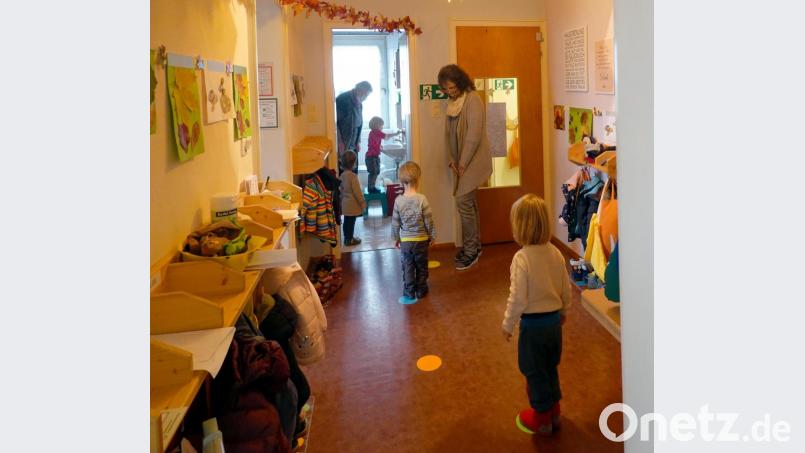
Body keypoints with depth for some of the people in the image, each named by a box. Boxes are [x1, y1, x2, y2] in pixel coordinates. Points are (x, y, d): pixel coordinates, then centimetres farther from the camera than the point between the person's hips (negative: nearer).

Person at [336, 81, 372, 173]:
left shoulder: (359, 103, 11)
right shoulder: (342, 99, -13)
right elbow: (335, 123, -16)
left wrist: (358, 142, 12)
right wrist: (340, 143, -19)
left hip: (353, 146, 7)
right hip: (342, 147, -7)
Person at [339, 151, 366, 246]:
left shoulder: (342, 175, 1)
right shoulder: (353, 176, -22)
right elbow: (357, 192, -19)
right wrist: (363, 203, -10)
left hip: (345, 203, 8)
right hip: (352, 204, -8)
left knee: (347, 221, 17)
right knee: (351, 222, 3)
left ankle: (347, 237, 29)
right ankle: (349, 240, 11)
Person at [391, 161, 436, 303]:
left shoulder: (398, 200, -9)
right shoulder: (422, 199, -15)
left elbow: (395, 223, -1)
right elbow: (429, 221, -9)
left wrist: (396, 238, 13)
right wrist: (432, 236, 5)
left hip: (405, 240, 1)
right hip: (421, 239, -1)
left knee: (407, 268, 9)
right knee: (421, 267, 14)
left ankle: (409, 294, 10)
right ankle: (421, 291, 25)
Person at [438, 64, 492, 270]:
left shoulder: (473, 99, -14)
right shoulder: (452, 102, 10)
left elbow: (474, 135, -19)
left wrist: (463, 163, -16)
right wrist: (451, 159, 4)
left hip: (472, 161, -8)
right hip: (460, 162, 8)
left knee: (463, 202, -10)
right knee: (469, 203, 13)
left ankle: (470, 250, 0)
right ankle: (474, 245, 23)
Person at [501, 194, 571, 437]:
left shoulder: (522, 258, -22)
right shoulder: (555, 253, -4)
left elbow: (518, 298, -20)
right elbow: (566, 289, 5)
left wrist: (507, 324, -6)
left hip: (533, 324, -6)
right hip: (554, 320, 6)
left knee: (535, 372, 12)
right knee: (551, 368, 23)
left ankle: (541, 418, 27)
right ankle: (554, 412, 37)